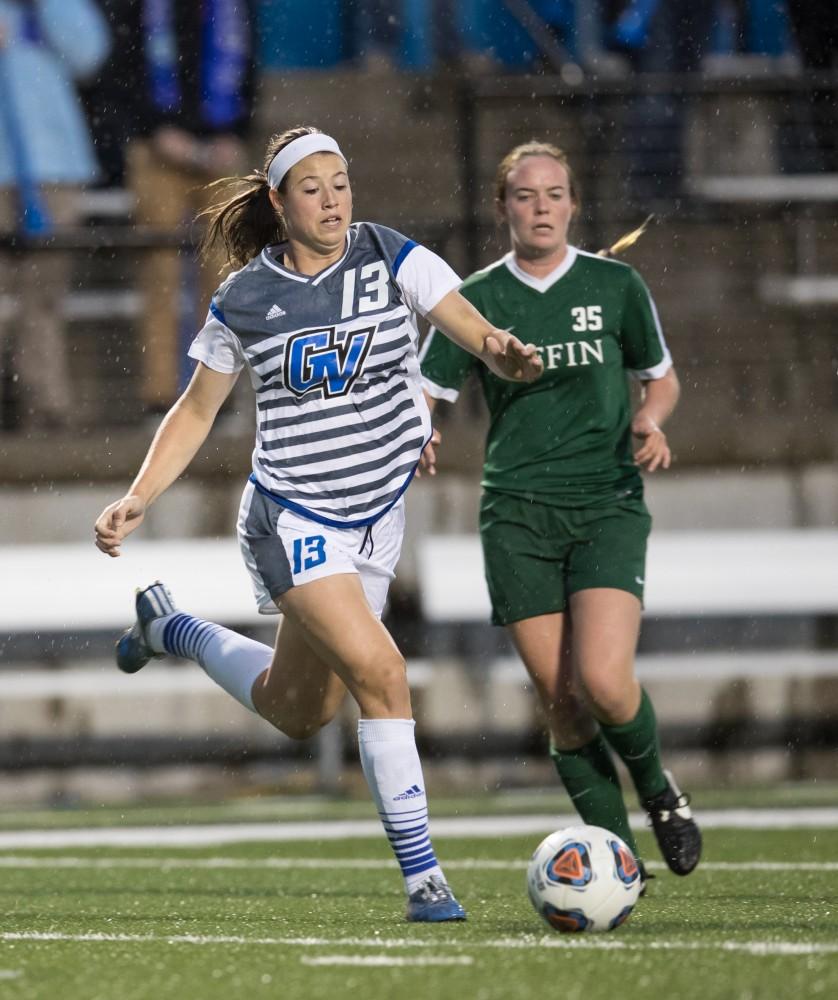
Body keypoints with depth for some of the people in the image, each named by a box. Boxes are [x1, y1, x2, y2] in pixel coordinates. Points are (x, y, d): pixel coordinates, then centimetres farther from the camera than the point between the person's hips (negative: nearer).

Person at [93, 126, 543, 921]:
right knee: (380, 673, -22)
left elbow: (481, 338, -16)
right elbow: (196, 412, 6)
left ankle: (171, 629, 44)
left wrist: (507, 355, -40)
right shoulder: (243, 300, -6)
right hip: (293, 517, -4)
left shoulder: (391, 260, -6)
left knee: (297, 713, 17)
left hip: (376, 515, 4)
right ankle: (421, 875, -15)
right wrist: (136, 499, -4)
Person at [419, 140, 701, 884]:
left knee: (603, 680, -19)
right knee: (561, 701, -4)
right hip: (518, 514, 1)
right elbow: (423, 394, 4)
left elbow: (662, 377, 17)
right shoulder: (478, 300, 5)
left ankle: (658, 789, 11)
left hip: (608, 506, -1)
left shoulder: (615, 286, 5)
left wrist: (651, 421, -6)